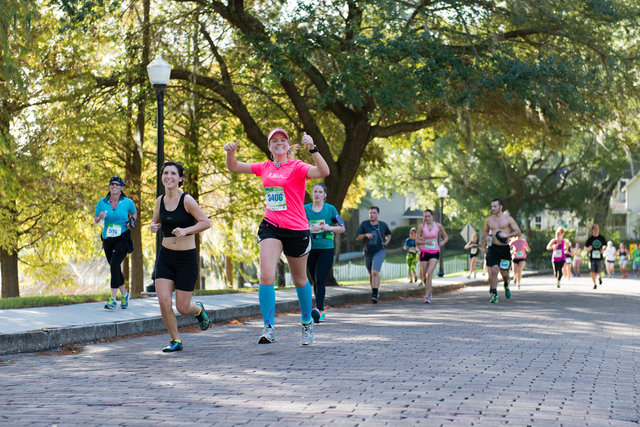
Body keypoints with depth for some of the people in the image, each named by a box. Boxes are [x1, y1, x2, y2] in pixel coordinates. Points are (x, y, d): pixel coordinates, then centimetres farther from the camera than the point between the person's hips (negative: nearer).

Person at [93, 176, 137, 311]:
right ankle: (124, 294, 37)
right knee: (115, 269, 13)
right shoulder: (102, 202, 1)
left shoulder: (128, 202, -3)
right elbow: (95, 219, 9)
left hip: (122, 239, -4)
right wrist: (99, 218, -14)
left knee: (114, 265, -20)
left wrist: (132, 222, -2)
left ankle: (113, 299, -19)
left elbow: (134, 212, 18)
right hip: (108, 239, 4)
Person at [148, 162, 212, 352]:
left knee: (182, 308, -1)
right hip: (165, 257, 4)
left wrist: (185, 230, -26)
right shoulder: (160, 200, 4)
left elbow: (206, 222, -13)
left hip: (186, 258, -4)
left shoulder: (187, 200, -12)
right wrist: (153, 227, -4)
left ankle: (198, 309, 37)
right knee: (163, 302, -9)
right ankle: (175, 340, 11)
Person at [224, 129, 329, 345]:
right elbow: (234, 167, 17)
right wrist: (231, 152, -4)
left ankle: (307, 323, 34)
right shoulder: (265, 168, 9)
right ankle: (269, 328, -13)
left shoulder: (297, 167, -5)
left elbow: (323, 172, -22)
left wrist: (312, 149, -35)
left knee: (300, 280, 13)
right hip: (271, 227, 3)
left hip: (297, 229, -3)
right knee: (266, 276, -17)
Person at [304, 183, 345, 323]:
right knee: (315, 281, 8)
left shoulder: (330, 209, 4)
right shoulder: (305, 209, 6)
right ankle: (321, 310, 18)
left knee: (320, 280, -13)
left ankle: (319, 310, -18)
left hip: (326, 249, -2)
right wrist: (311, 228, -15)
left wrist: (329, 228, -9)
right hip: (310, 249, 2)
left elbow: (342, 228, 9)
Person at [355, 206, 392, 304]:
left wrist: (387, 241, 3)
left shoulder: (383, 225, 2)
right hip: (368, 253, 3)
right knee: (371, 274, 15)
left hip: (379, 252, -3)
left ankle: (375, 295, -24)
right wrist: (365, 235, -20)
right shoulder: (364, 224, 0)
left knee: (375, 272, -21)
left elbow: (389, 234, 22)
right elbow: (357, 238, -2)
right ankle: (374, 291, 37)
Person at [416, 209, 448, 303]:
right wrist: (425, 242, -17)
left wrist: (442, 243, -5)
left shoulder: (438, 226, 1)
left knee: (430, 272, -20)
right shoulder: (422, 226, -2)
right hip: (424, 252, 1)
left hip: (435, 253, -1)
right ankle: (429, 289, 36)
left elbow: (446, 237, 14)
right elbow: (417, 241, 1)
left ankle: (427, 296, -18)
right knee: (423, 276, 3)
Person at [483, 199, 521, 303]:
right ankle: (494, 294, -8)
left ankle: (506, 286, 37)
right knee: (493, 270, -12)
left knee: (504, 272, 4)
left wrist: (507, 235, -14)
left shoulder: (508, 218, 0)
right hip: (492, 248, 1)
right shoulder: (489, 220, 9)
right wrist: (486, 240, 8)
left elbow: (518, 232, 1)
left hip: (504, 249, -1)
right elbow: (486, 231, 26)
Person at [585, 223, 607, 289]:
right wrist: (588, 249, -18)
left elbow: (605, 245, 18)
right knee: (593, 272, -4)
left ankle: (599, 277, 36)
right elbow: (585, 247, 5)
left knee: (598, 272, 0)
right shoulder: (590, 238, -1)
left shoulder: (601, 238, 3)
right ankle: (595, 284, 15)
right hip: (592, 257, 0)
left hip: (599, 257, 0)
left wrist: (603, 249, -3)